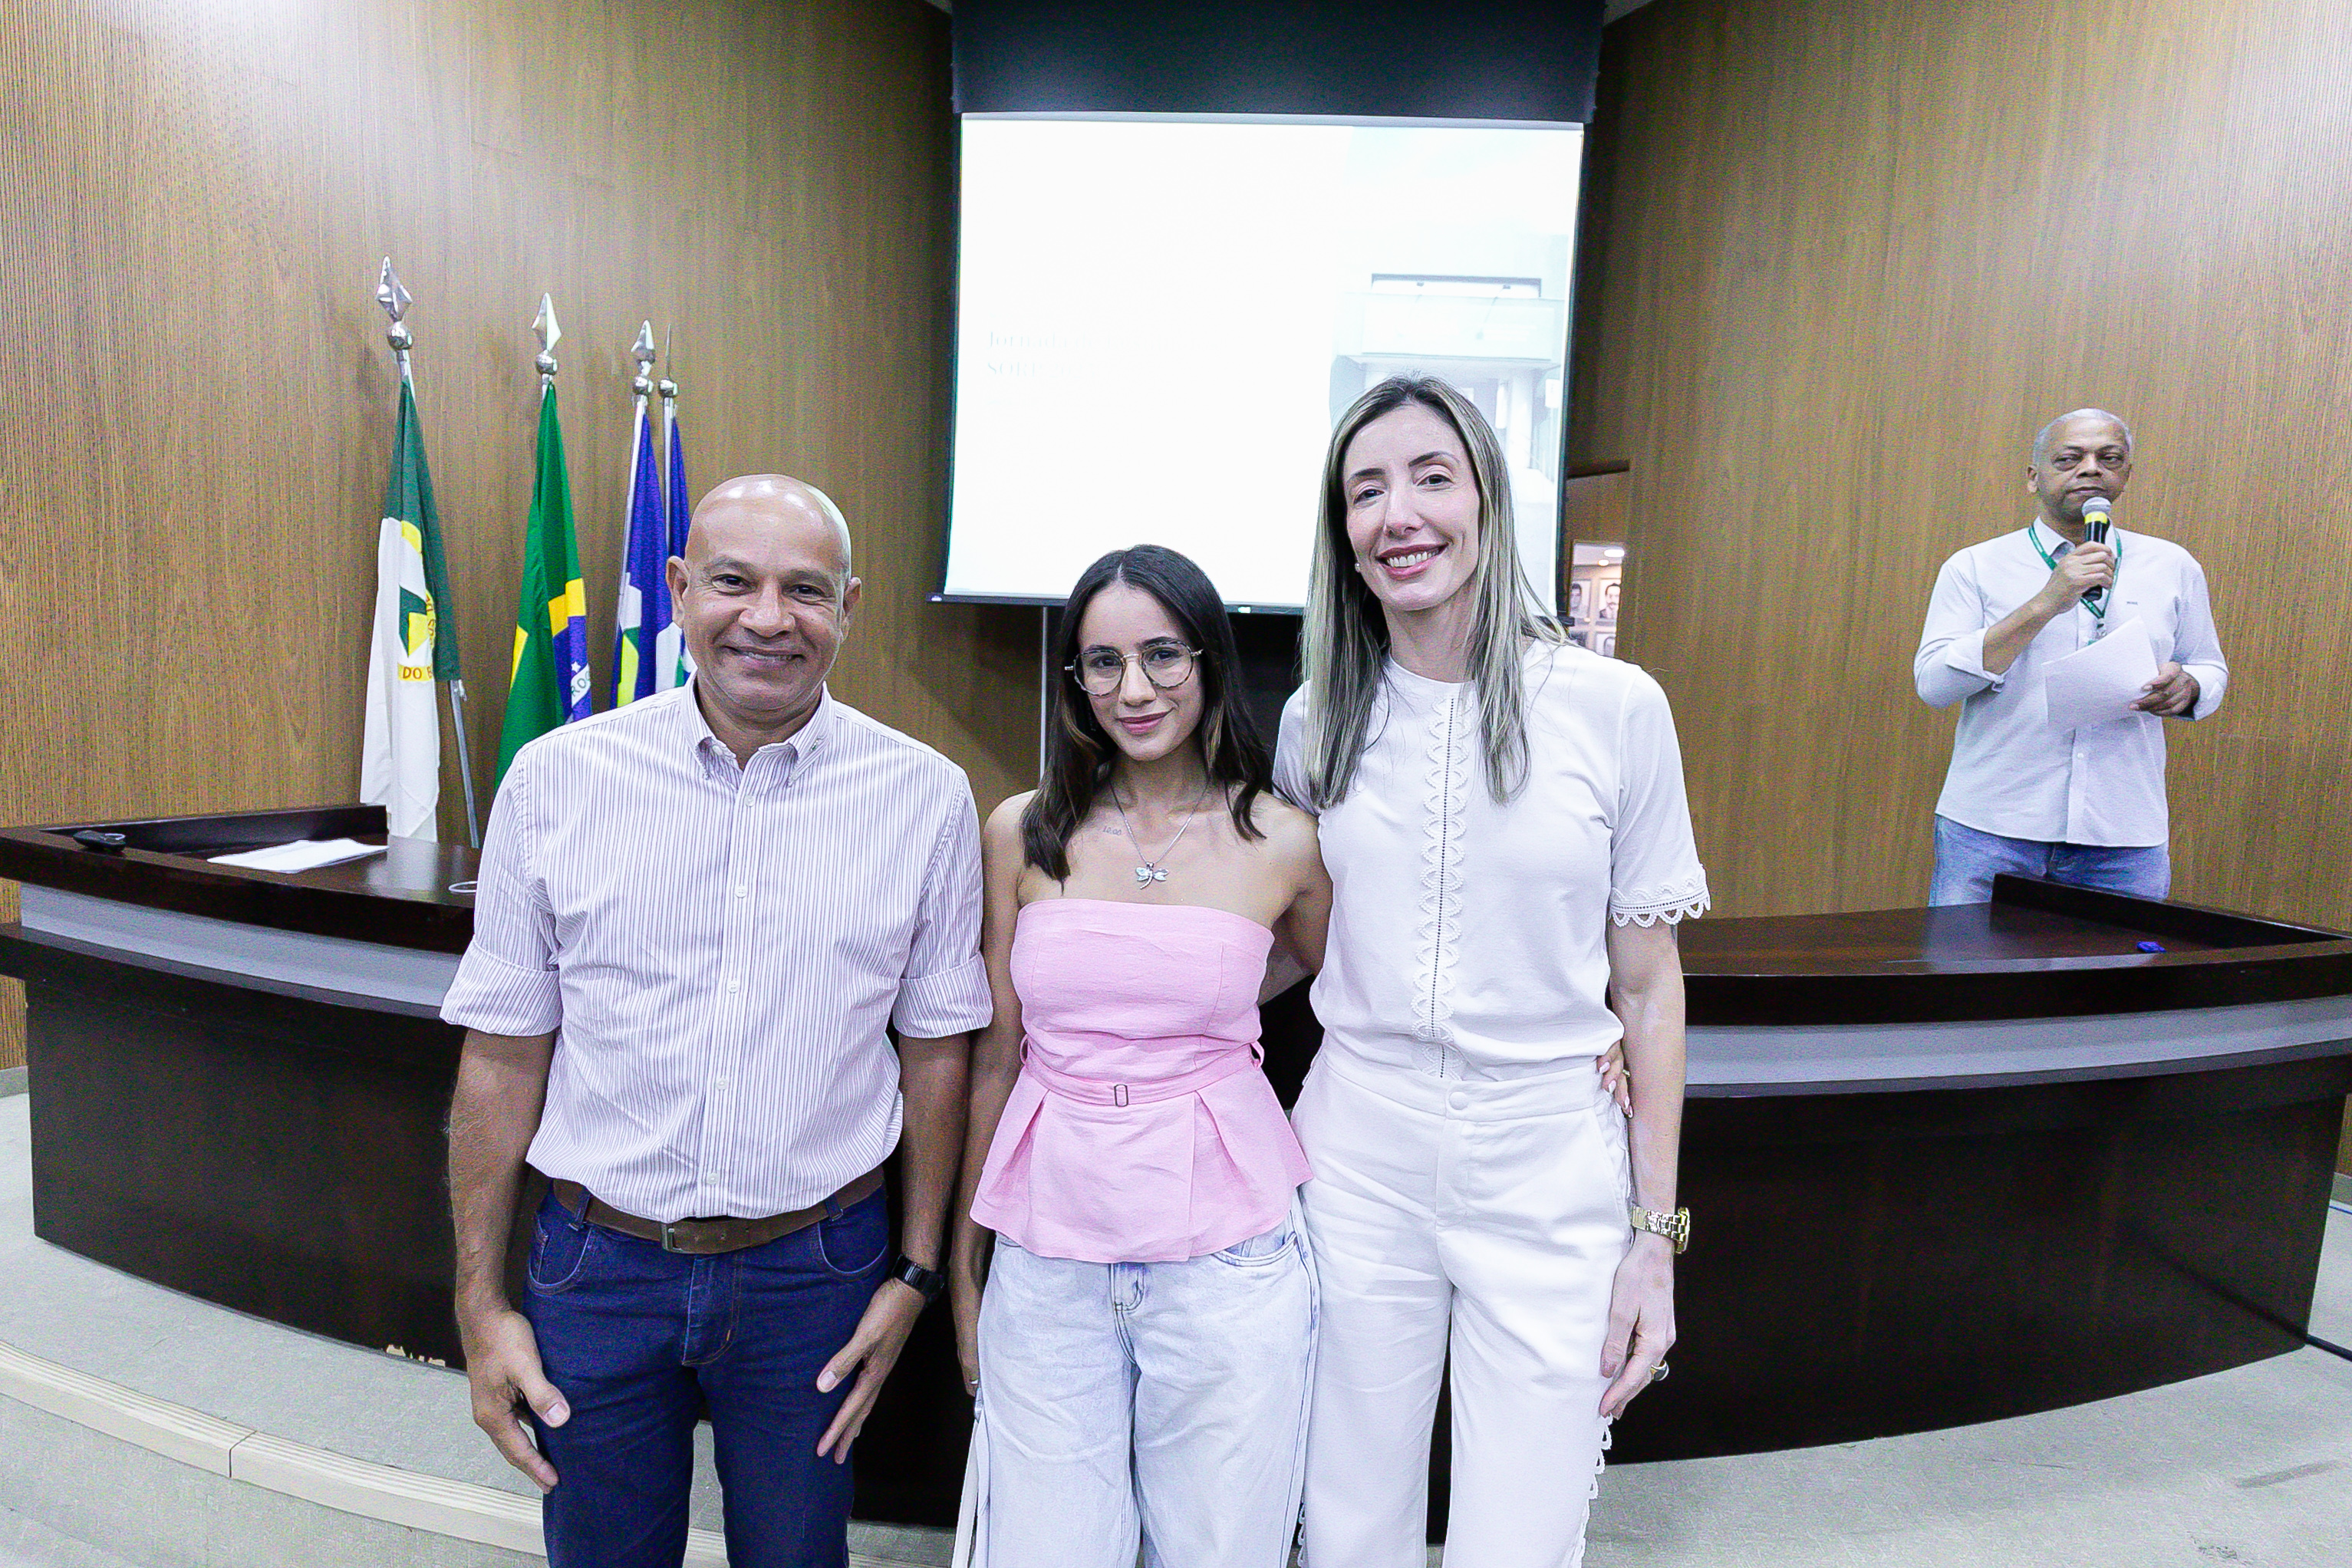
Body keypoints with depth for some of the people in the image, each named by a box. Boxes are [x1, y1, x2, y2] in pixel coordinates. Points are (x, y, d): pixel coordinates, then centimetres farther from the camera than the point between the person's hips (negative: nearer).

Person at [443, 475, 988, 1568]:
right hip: (599, 1264, 1)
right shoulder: (555, 778, -7)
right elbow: (504, 1052, -1)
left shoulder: (926, 798, -8)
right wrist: (481, 1301, 2)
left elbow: (936, 1046, -1)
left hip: (813, 1270, 0)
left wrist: (915, 1272, 2)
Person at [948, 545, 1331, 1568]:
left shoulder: (1284, 843, -4)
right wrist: (966, 1255, 12)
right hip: (1047, 1254, 1)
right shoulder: (1023, 831, 0)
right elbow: (998, 1050, 6)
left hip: (1224, 1257, -1)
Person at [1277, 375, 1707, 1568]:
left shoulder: (1615, 708, -7)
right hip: (1358, 1159, 2)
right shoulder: (1315, 721, 0)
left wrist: (1655, 1233, 0)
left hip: (1550, 1169, -2)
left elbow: (1648, 986, -1)